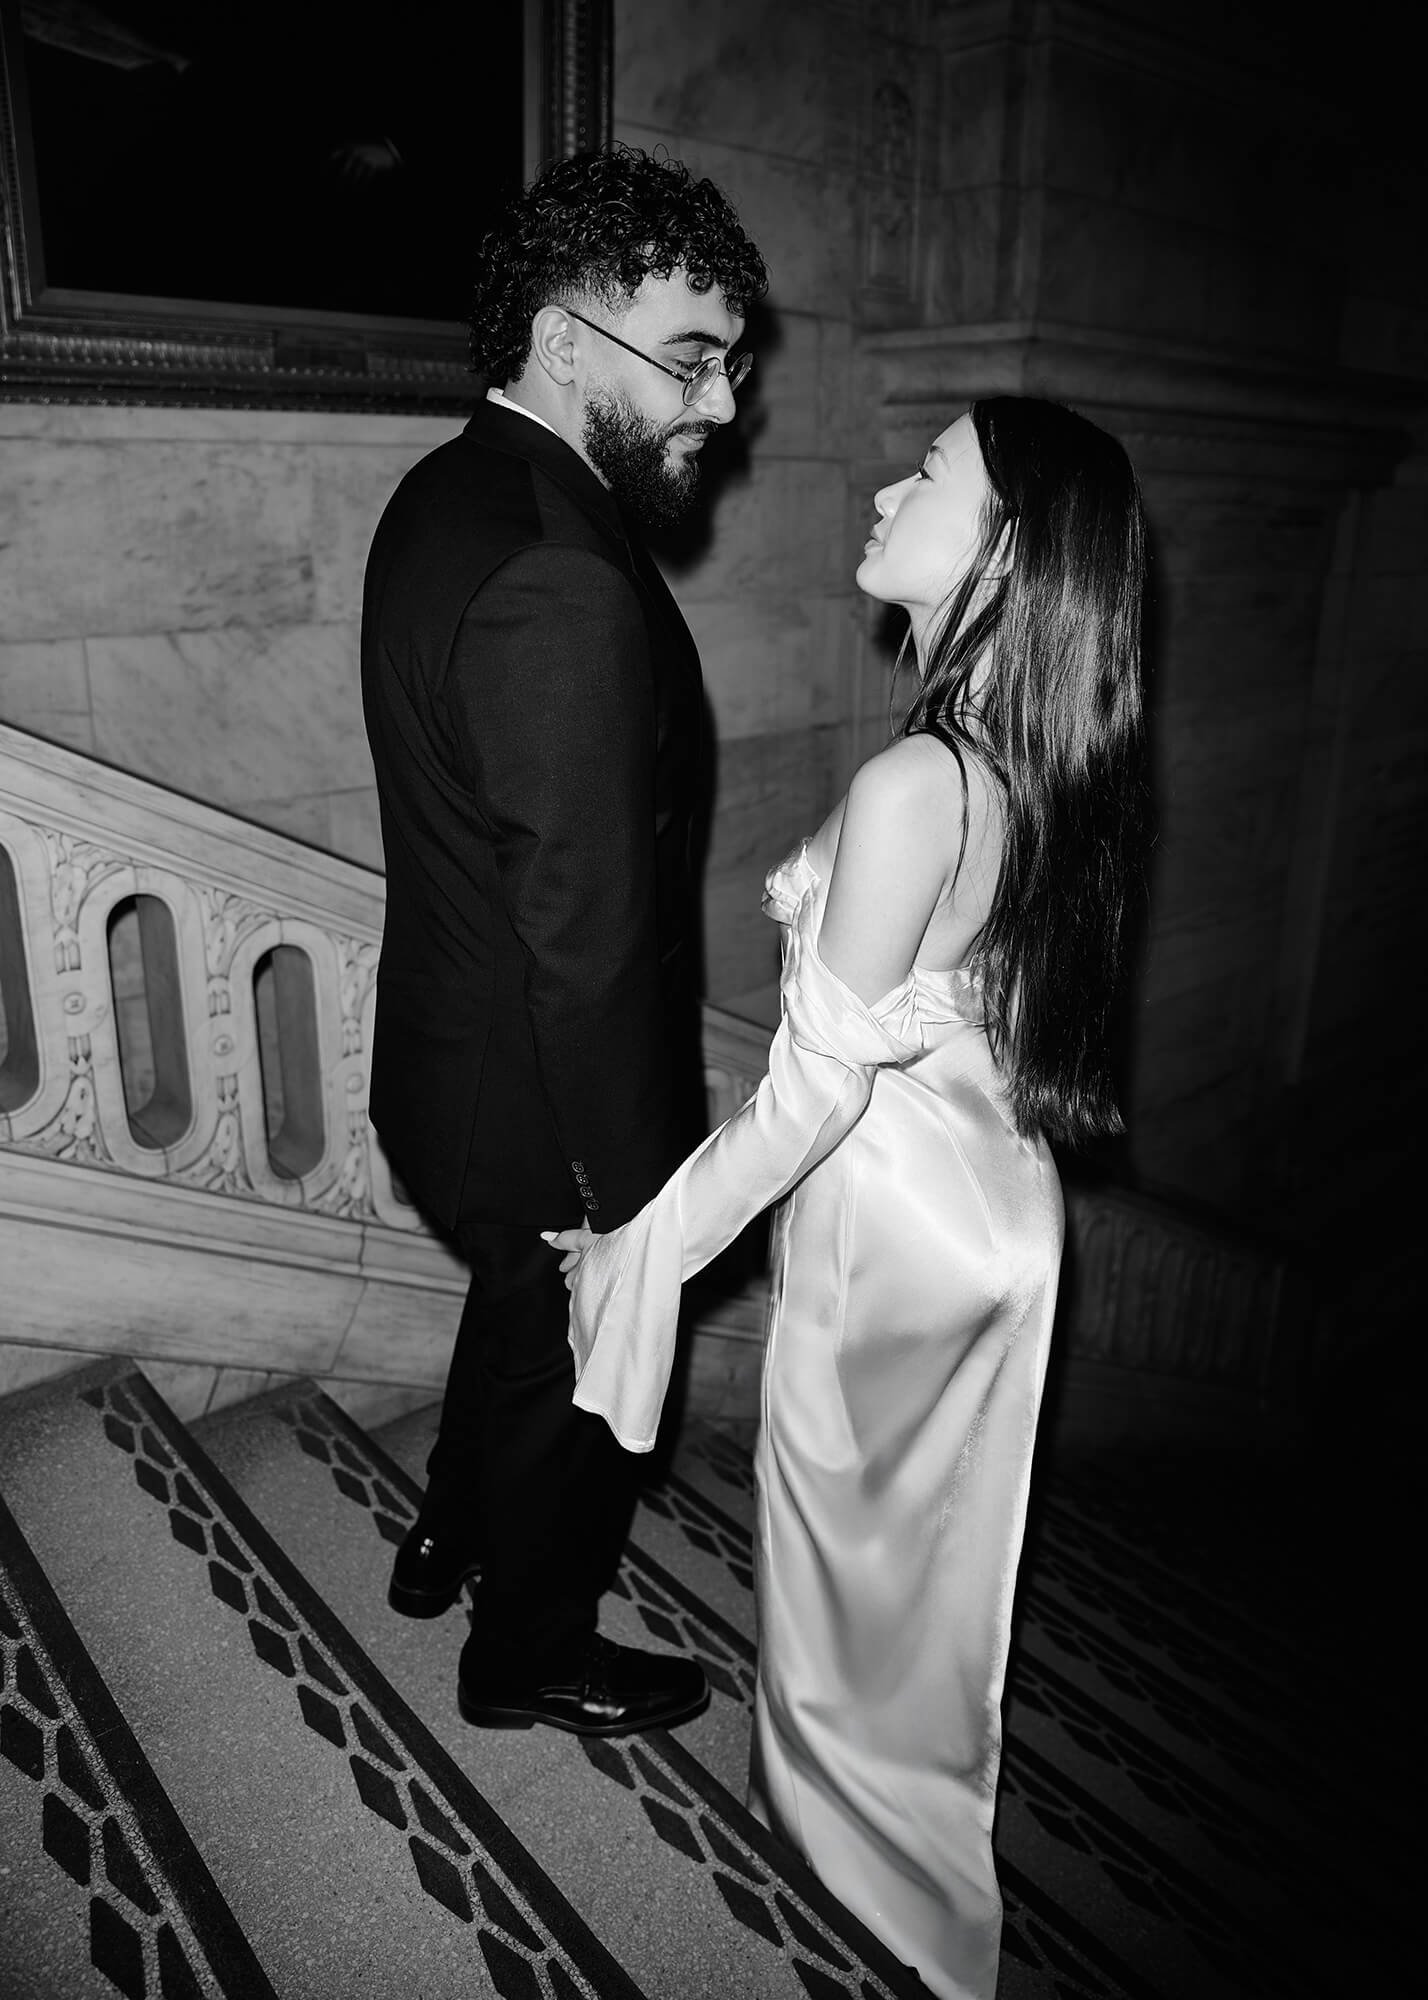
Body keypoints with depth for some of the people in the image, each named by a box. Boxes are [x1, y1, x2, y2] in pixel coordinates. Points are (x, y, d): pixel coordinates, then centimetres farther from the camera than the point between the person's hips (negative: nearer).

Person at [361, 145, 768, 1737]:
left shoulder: (446, 497, 2)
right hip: (538, 1113, -9)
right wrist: (639, 1194, -18)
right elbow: (589, 937, -29)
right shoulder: (564, 585, -31)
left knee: (518, 1313, 32)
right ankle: (530, 1655, 45)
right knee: (570, 1377, 17)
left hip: (444, 1053, 9)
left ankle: (450, 1538, 58)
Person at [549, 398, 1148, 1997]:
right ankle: (914, 1808, 54)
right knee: (933, 1545, 28)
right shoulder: (1038, 765, -4)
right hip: (993, 1202, 8)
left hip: (895, 1220, -8)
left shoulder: (912, 786, -29)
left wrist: (651, 1242, -13)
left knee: (857, 1552, 19)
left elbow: (816, 1087, -25)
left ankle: (859, 1820, 47)